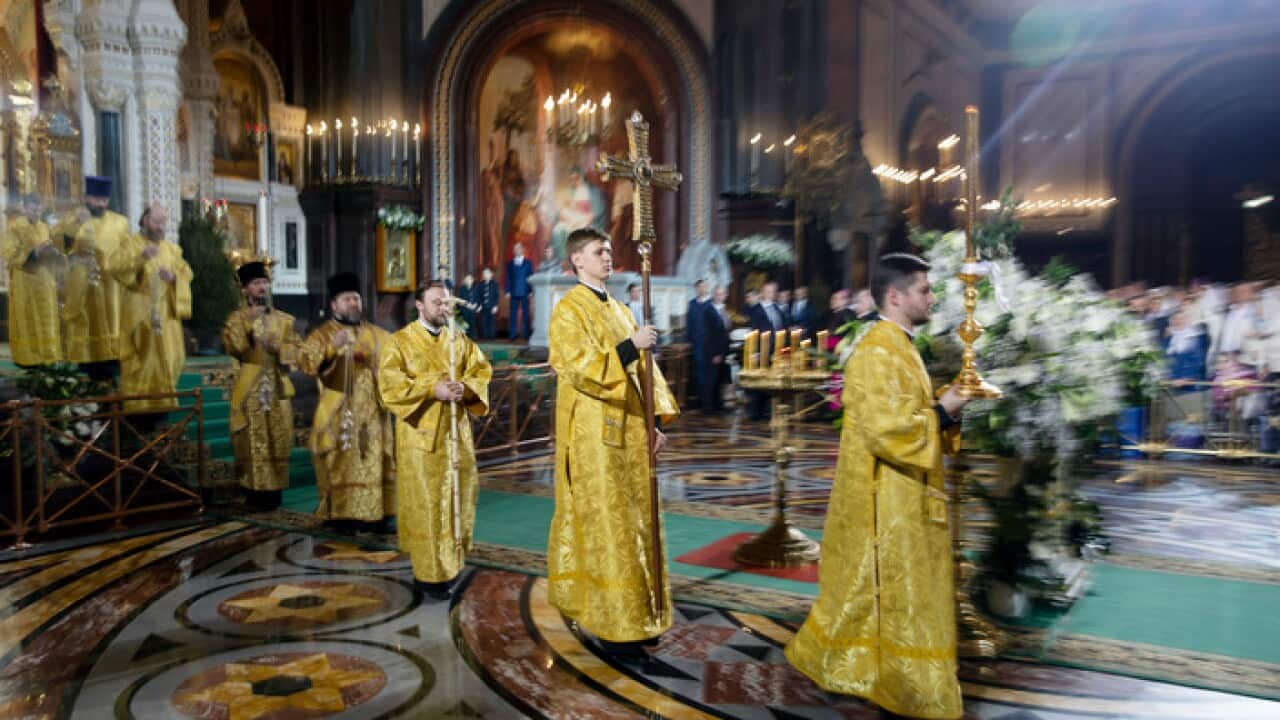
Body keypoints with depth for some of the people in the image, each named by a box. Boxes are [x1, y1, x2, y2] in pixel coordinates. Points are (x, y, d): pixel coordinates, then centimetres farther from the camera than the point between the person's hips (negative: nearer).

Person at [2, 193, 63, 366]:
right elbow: (11, 255, -14)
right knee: (26, 321, -2)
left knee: (47, 319, 5)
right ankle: (25, 357, 3)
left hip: (45, 281, 5)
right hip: (24, 282, -5)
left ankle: (47, 354, 9)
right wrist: (34, 252, -25)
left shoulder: (44, 227, 11)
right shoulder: (14, 227, -6)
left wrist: (54, 252, -5)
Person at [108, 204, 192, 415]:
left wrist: (174, 276, -9)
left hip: (166, 312, 5)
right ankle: (138, 402, -2)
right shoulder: (131, 243, 2)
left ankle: (163, 398, 13)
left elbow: (186, 273, 13)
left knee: (168, 356, 3)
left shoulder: (172, 249, 17)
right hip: (139, 311, -4)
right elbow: (114, 266, -12)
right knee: (142, 356, -7)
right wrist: (140, 258, -25)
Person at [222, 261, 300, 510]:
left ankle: (273, 491, 10)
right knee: (253, 442, -4)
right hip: (250, 389, -3)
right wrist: (249, 322, -18)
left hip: (278, 388, 3)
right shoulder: (237, 318, 4)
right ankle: (254, 491, 2)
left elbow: (297, 350, 7)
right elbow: (232, 347, -12)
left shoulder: (284, 319, 12)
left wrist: (278, 348, -10)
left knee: (278, 440, 3)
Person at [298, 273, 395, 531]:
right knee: (341, 464, -2)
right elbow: (305, 362, -17)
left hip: (372, 413, 4)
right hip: (339, 414, -3)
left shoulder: (377, 334, 12)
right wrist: (332, 347, -32)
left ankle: (375, 513, 12)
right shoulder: (323, 333, 0)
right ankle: (341, 515, 7)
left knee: (375, 462, 4)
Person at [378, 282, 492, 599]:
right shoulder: (401, 341, -1)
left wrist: (465, 388, -14)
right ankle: (430, 571, 6)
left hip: (456, 432, 4)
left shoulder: (460, 340, 12)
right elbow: (389, 384, -12)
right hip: (421, 434, -4)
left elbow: (482, 374, 8)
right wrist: (433, 390, -20)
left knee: (458, 496, 7)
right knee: (425, 502, -2)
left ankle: (452, 560, 21)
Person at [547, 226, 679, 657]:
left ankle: (636, 615, 21)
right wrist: (630, 345, -25)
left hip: (630, 432, 7)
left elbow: (642, 369, 15)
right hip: (594, 435, -7)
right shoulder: (568, 310, -6)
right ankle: (611, 624, 2)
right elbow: (579, 367, -19)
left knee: (635, 521, 10)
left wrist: (658, 419, 6)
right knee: (605, 524, -5)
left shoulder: (620, 311, 17)